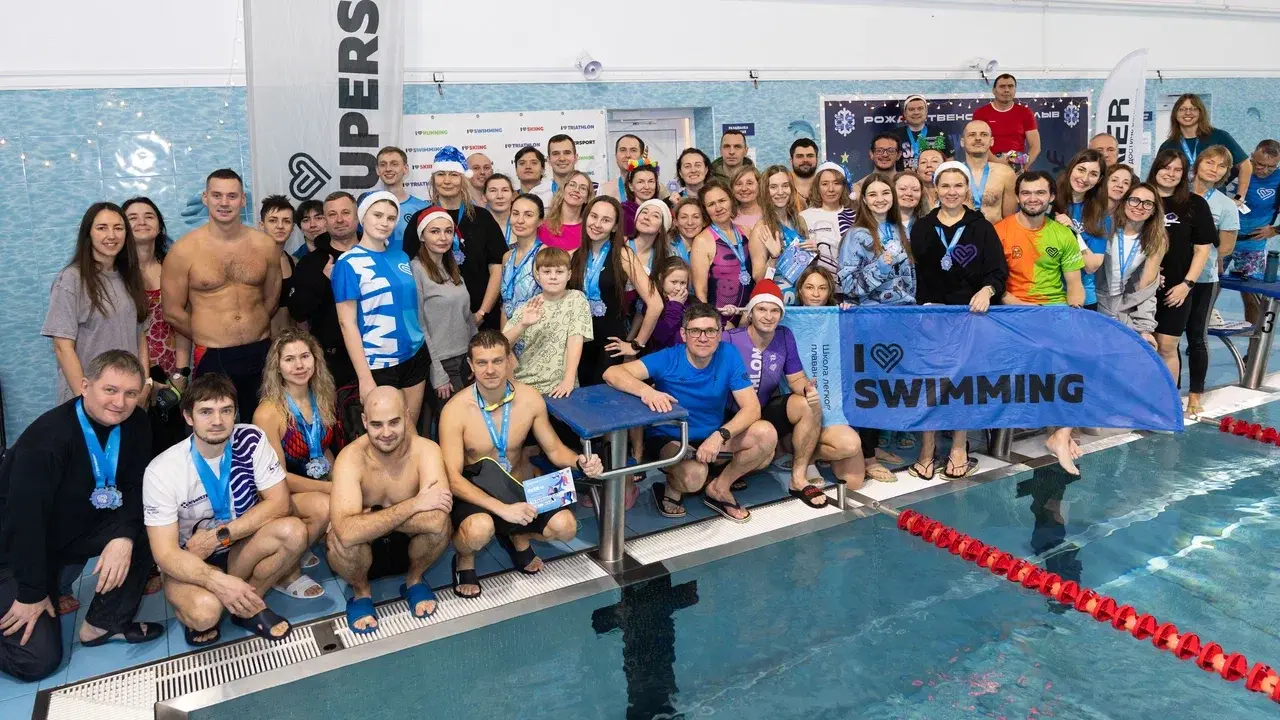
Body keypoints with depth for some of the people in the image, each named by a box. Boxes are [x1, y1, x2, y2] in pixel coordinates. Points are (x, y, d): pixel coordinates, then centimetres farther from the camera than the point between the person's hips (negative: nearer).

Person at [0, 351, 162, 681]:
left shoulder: (135, 425, -10)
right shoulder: (48, 436, -29)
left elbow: (135, 489, -6)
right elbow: (26, 516, -26)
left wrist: (124, 536, -26)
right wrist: (32, 593, -20)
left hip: (78, 529, 6)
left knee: (142, 532, -23)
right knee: (38, 660, -12)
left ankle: (105, 623, -5)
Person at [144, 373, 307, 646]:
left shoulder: (251, 440, -14)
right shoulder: (162, 471, -21)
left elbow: (278, 503, -14)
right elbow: (165, 553, -23)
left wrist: (220, 535, -22)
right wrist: (217, 581, -39)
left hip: (239, 547, 3)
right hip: (190, 562, -3)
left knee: (294, 532, -28)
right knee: (205, 611, -35)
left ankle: (249, 605, -4)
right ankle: (196, 615, 4)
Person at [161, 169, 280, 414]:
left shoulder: (265, 245, 2)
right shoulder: (184, 250, -5)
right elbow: (172, 311, 1)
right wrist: (208, 338, 8)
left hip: (262, 354, 2)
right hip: (213, 359, -2)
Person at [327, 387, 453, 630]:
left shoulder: (425, 450, -22)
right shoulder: (351, 458, -26)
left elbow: (440, 510, -38)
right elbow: (347, 532, -41)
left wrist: (373, 517, -30)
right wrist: (413, 504, -39)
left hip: (410, 545, 1)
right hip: (365, 550, -1)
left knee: (439, 520, -31)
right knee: (339, 539, -35)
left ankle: (414, 579, 2)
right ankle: (361, 591, 1)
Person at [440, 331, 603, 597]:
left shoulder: (530, 399, -10)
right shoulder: (456, 410, -21)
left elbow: (554, 449, 3)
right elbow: (452, 478, -23)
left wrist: (580, 462, -21)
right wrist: (502, 508, -34)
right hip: (474, 493, -4)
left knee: (565, 526, -19)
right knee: (480, 529, -36)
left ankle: (518, 538, 16)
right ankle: (464, 560, 2)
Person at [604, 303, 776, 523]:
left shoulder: (728, 356, -12)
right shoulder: (668, 359, -19)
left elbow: (752, 407, -15)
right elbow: (612, 373, -28)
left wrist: (721, 435, -33)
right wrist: (646, 391, -48)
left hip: (713, 436, 4)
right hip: (668, 438, -4)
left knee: (766, 434, -21)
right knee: (694, 475, -36)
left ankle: (719, 488, 1)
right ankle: (672, 489, 3)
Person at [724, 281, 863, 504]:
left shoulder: (785, 336, 0)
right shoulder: (730, 340, -17)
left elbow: (796, 379, 5)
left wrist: (807, 389, -19)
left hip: (770, 411, 5)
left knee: (810, 404, -24)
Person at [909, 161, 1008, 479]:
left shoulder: (981, 227, 8)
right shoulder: (921, 228, 12)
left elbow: (999, 271, 1)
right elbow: (914, 275, 8)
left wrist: (986, 291, -18)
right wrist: (924, 305, -5)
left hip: (971, 312, -1)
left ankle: (959, 446, 7)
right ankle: (927, 447, -5)